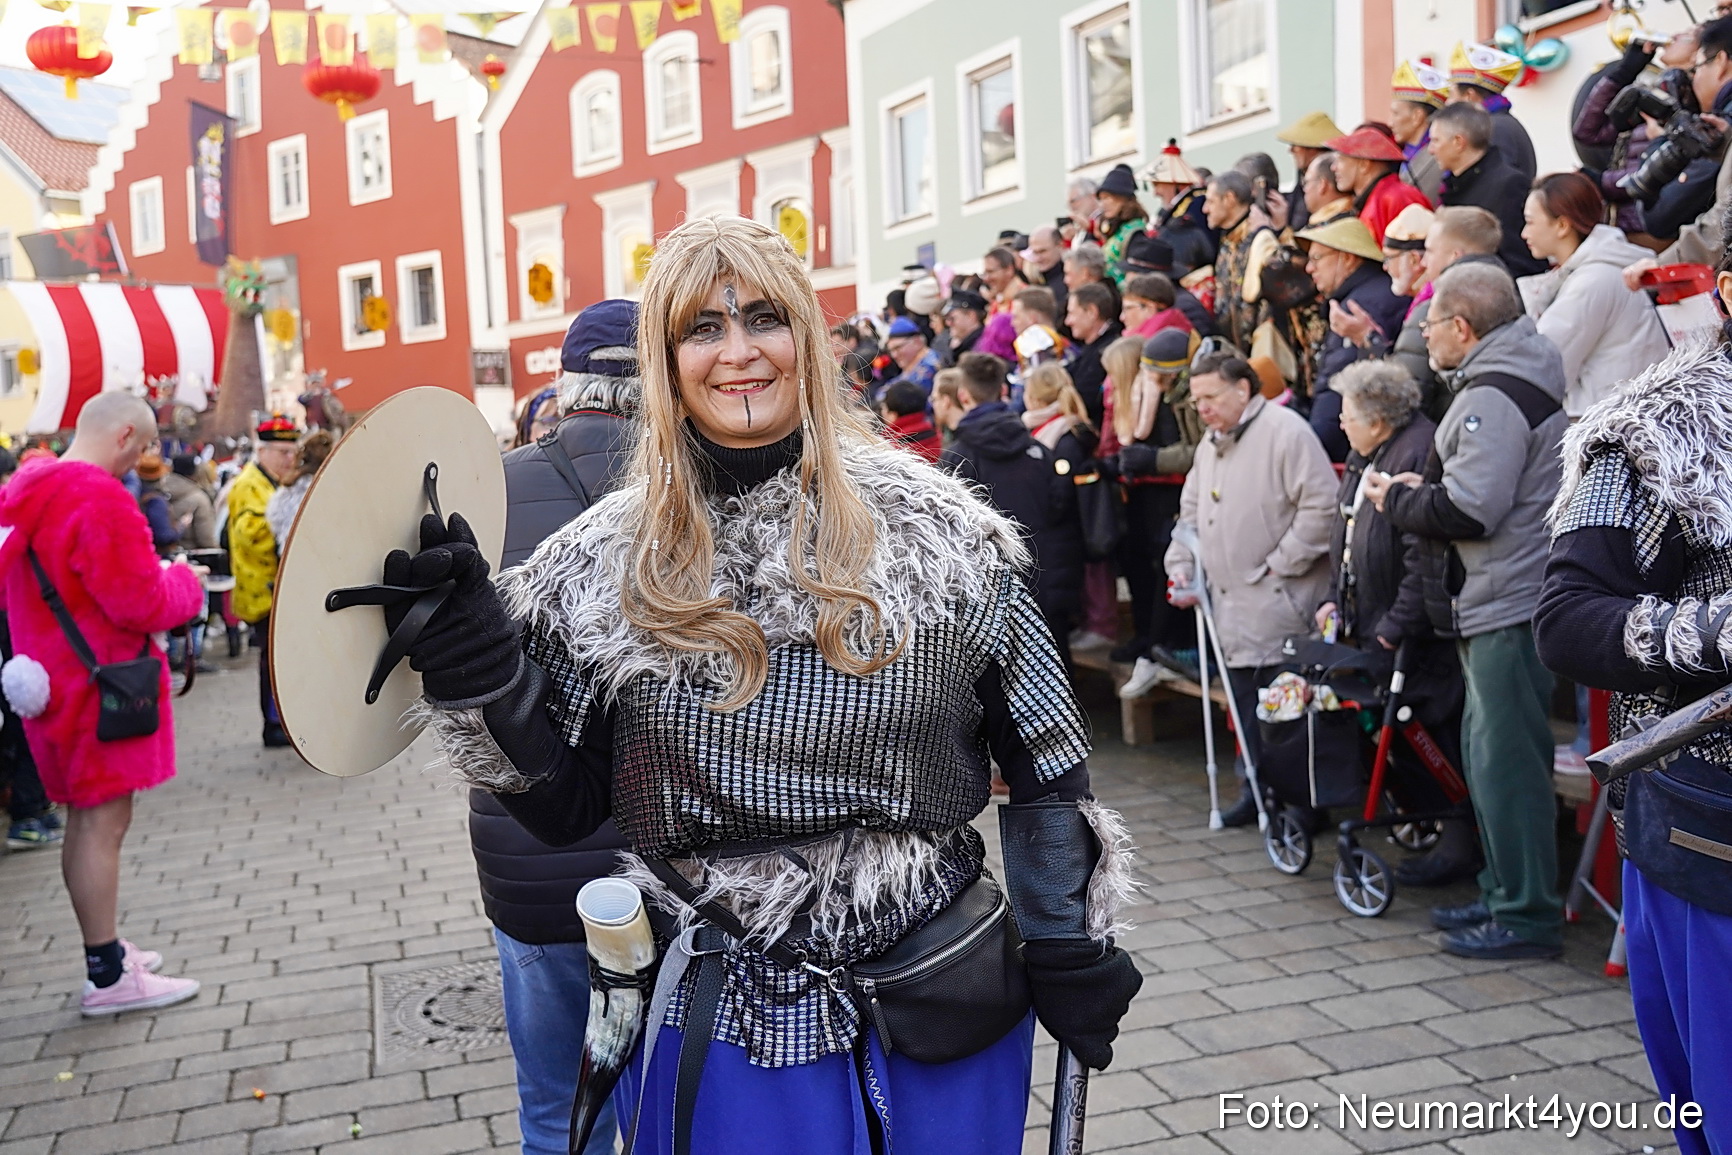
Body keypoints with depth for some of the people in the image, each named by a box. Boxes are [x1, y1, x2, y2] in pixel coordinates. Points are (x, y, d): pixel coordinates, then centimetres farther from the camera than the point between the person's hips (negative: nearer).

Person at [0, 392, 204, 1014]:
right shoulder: (100, 498, -21)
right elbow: (143, 605, -20)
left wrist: (152, 574, 15)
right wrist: (183, 582, -1)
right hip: (99, 686, -10)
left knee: (86, 820, 16)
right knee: (104, 823, -4)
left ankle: (105, 949, 28)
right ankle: (109, 977, 3)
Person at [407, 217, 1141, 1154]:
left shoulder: (938, 531, -6)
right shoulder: (605, 566, -4)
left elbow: (1042, 764, 1)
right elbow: (565, 810, -1)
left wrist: (1070, 953, -1)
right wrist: (477, 665, -14)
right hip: (716, 1018, 0)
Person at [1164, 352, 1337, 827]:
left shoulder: (1285, 430, -11)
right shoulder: (1209, 445, 17)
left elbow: (1321, 506, -17)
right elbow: (1190, 513, 25)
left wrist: (1281, 564, -16)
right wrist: (1181, 567, 11)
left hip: (1281, 604, -8)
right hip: (1232, 606, 8)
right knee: (1246, 707, 12)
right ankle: (1258, 792, 22)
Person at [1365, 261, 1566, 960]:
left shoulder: (1494, 397, -17)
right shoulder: (1501, 384, 16)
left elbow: (1468, 510, -24)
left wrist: (1396, 501, -8)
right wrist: (1421, 488, 8)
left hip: (1509, 608, -11)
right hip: (1494, 603, 11)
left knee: (1506, 759, -4)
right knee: (1488, 754, 17)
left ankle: (1527, 917, 4)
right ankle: (1503, 895, 27)